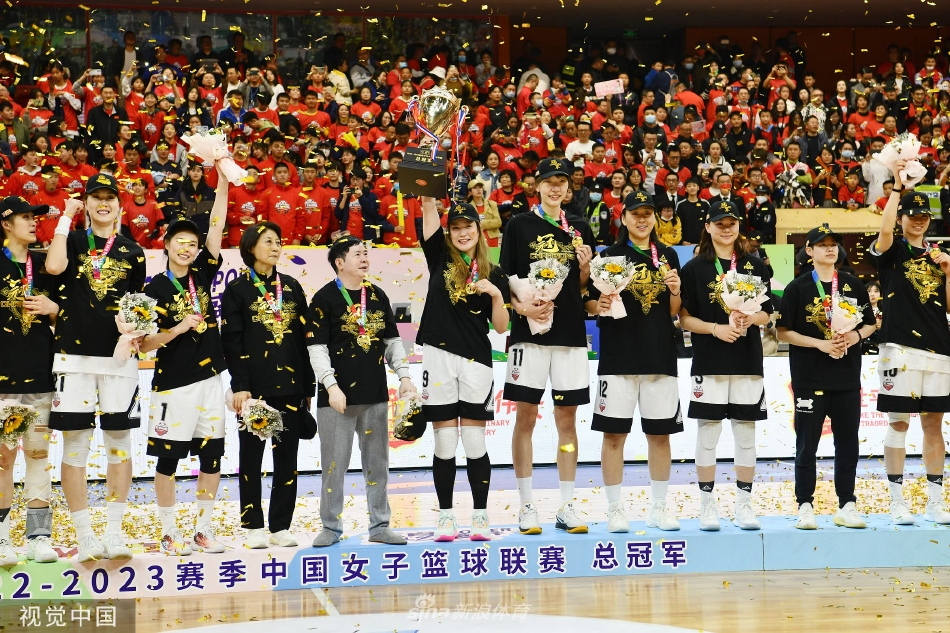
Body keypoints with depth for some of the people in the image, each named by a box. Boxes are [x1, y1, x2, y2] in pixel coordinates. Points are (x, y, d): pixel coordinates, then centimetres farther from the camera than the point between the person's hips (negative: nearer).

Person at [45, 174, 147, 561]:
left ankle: (114, 532, 11)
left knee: (119, 442, 3)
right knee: (75, 443, -1)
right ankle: (84, 536, 6)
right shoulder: (73, 241, 8)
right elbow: (54, 267, -15)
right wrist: (66, 216, -6)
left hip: (120, 356, 2)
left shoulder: (132, 252, 13)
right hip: (74, 354, -1)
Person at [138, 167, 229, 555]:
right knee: (169, 457, 2)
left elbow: (216, 229, 0)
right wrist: (178, 328, -20)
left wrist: (222, 184, -7)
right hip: (174, 382, -4)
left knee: (211, 454, 7)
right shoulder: (156, 288, -3)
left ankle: (203, 530, 17)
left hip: (210, 379, 4)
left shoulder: (202, 274, 8)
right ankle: (170, 533, 13)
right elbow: (144, 345, -6)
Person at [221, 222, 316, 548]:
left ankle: (281, 526, 12)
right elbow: (231, 341, -4)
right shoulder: (237, 290, 2)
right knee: (251, 456, 3)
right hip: (255, 386, -3)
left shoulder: (292, 287, 12)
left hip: (290, 385, 3)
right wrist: (240, 386, -12)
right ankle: (253, 526, 11)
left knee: (287, 457, 5)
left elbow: (304, 338, 12)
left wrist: (308, 386, 8)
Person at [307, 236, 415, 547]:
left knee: (377, 463, 10)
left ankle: (380, 526, 19)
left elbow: (393, 341, 15)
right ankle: (331, 527, 14)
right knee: (334, 463, 1)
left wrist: (404, 376, 5)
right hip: (338, 395, -5)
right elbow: (317, 348, -9)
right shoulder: (325, 298, -5)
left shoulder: (377, 295, 11)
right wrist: (331, 387, -16)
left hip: (375, 393, 5)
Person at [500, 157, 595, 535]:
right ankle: (526, 507, 8)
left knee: (567, 420, 6)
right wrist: (523, 307, -16)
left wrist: (585, 268, -4)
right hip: (530, 332, -3)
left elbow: (585, 287, 16)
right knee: (526, 418, -1)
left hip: (571, 333, 3)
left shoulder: (579, 230, 13)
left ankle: (567, 507, 12)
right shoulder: (520, 226, 3)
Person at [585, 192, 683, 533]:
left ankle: (658, 508, 17)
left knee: (660, 433, 7)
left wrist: (675, 292, -7)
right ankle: (615, 510, 6)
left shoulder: (668, 256, 12)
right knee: (614, 433, -3)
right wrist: (600, 306, -19)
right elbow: (590, 302, 2)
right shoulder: (611, 255, 3)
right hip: (618, 356, -3)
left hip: (661, 355, 3)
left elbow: (674, 311, 13)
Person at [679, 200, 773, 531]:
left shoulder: (755, 266, 10)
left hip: (748, 359, 2)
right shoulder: (695, 267, 3)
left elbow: (767, 313, 9)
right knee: (708, 432, 0)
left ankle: (744, 504, 14)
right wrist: (715, 328, -16)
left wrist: (749, 319, -12)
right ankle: (707, 505, 9)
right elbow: (685, 317, -1)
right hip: (709, 361, -2)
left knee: (746, 433, 5)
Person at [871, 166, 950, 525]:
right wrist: (897, 187, -20)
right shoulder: (892, 251, 4)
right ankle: (897, 503, 3)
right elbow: (884, 229, -21)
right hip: (901, 347, -5)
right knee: (898, 423, -3)